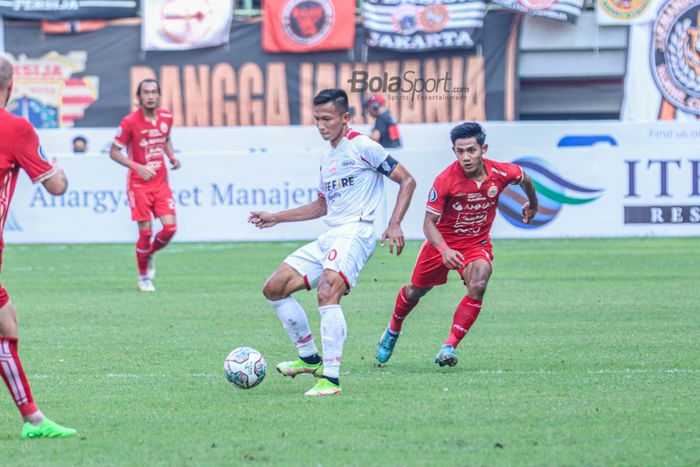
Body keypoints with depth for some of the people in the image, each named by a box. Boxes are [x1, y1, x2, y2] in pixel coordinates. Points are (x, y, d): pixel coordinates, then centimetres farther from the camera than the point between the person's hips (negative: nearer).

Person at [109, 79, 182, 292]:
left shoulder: (166, 117, 1)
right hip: (139, 184, -4)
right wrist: (137, 167, -20)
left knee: (170, 227, -7)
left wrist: (171, 157, 2)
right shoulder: (129, 122, -14)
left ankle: (149, 255, 24)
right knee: (145, 232, -5)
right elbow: (114, 152, -8)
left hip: (161, 182, 4)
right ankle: (143, 278, 15)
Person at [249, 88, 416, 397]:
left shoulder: (361, 146, -5)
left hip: (354, 233, -9)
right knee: (274, 289, 6)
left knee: (327, 293, -30)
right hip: (328, 238, 9)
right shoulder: (327, 158, 20)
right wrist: (276, 218, 30)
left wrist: (395, 224, -17)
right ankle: (310, 358, 16)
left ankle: (331, 379, -31)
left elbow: (406, 180, -6)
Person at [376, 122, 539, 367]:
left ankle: (449, 347, -20)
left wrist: (532, 205, 25)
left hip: (477, 243, 1)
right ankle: (393, 330, 47)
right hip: (443, 242, -1)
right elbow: (429, 222, -24)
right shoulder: (445, 180, -28)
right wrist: (444, 250, -41)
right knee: (416, 290, 15)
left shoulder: (501, 172, -19)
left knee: (478, 286, -27)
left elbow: (525, 179, 7)